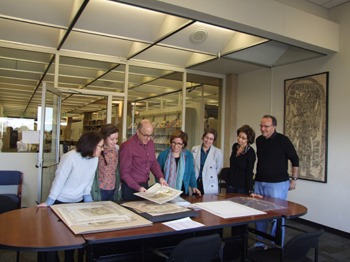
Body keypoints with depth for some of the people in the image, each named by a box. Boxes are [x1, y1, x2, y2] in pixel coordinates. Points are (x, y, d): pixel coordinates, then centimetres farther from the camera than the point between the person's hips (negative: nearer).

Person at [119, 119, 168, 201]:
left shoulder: (150, 143, 2)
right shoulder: (128, 146, -18)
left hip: (145, 185, 6)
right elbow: (124, 172, -16)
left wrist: (160, 177, -2)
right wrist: (137, 188, -23)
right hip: (131, 188, -6)